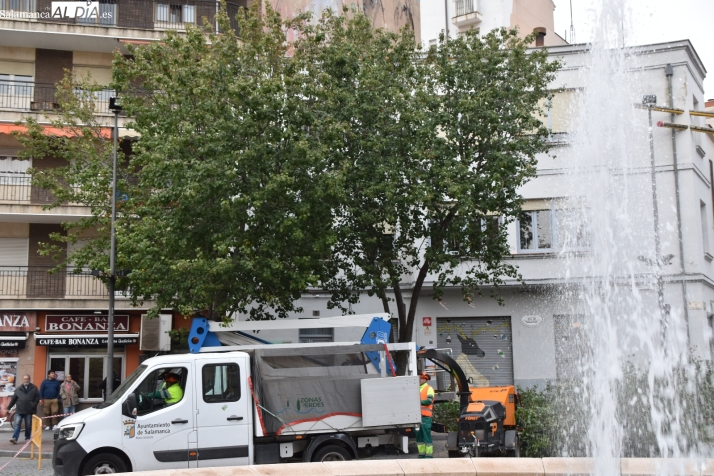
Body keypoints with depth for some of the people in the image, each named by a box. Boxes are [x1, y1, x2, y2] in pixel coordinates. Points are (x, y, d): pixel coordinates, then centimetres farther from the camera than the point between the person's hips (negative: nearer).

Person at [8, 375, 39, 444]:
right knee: (17, 424, -6)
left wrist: (34, 405, -9)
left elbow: (37, 397, 2)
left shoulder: (34, 388, 4)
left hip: (29, 411, -1)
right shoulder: (18, 389, 8)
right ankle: (14, 438, -9)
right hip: (19, 410, 1)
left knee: (28, 425, 7)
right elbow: (13, 399, 10)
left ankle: (27, 438, 18)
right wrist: (9, 407, 9)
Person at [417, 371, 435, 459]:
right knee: (419, 436, 9)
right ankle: (422, 454, 15)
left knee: (427, 436, -6)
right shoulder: (417, 389, 21)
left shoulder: (429, 388, -1)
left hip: (425, 416, -7)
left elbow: (429, 401, -14)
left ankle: (429, 454, -3)